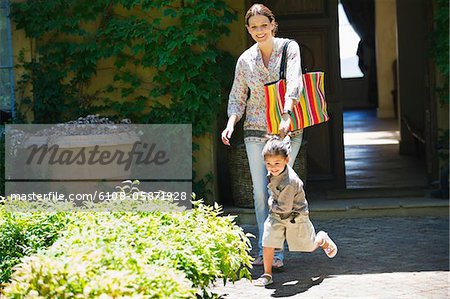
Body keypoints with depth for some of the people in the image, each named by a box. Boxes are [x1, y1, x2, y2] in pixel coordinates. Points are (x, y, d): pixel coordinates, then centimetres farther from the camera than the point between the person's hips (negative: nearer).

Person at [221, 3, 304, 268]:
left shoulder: (289, 48, -4)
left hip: (287, 129, -3)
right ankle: (263, 250, 10)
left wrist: (286, 115, -34)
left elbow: (294, 83, -19)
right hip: (256, 132, 3)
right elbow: (237, 98, 11)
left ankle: (277, 252, -2)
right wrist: (231, 124, -8)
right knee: (260, 193, 3)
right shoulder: (245, 60, 6)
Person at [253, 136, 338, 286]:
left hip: (295, 216, -6)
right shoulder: (274, 172, -15)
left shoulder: (289, 183, -38)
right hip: (276, 216, 6)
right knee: (267, 243, -9)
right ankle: (267, 275, 4)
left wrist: (271, 204, -13)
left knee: (309, 246, 15)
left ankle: (322, 239, 50)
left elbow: (284, 207, -28)